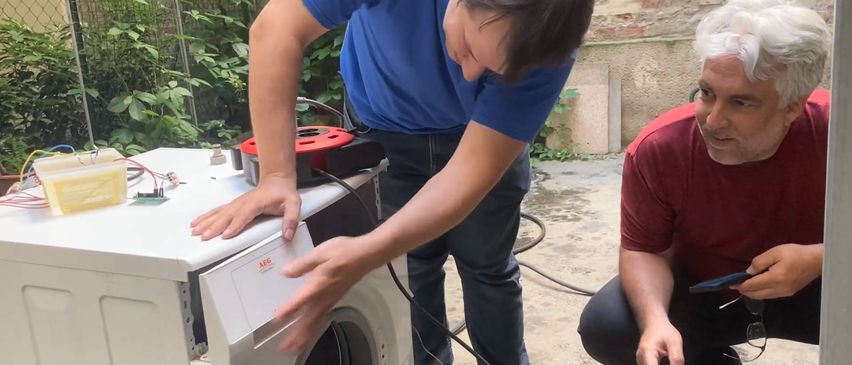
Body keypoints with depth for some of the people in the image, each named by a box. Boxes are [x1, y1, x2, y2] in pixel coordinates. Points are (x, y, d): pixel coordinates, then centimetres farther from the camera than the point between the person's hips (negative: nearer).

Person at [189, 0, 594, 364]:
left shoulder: (550, 44, -36)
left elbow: (471, 172, -37)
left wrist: (364, 256, -49)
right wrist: (276, 176, -40)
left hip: (490, 138, 1)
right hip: (384, 127, 0)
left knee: (489, 268, 10)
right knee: (409, 271, 1)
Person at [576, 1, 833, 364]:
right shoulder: (658, 149, -25)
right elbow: (642, 249, -15)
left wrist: (819, 259, -35)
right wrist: (655, 319, -33)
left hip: (814, 288, -1)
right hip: (701, 291, 1)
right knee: (605, 326, -23)